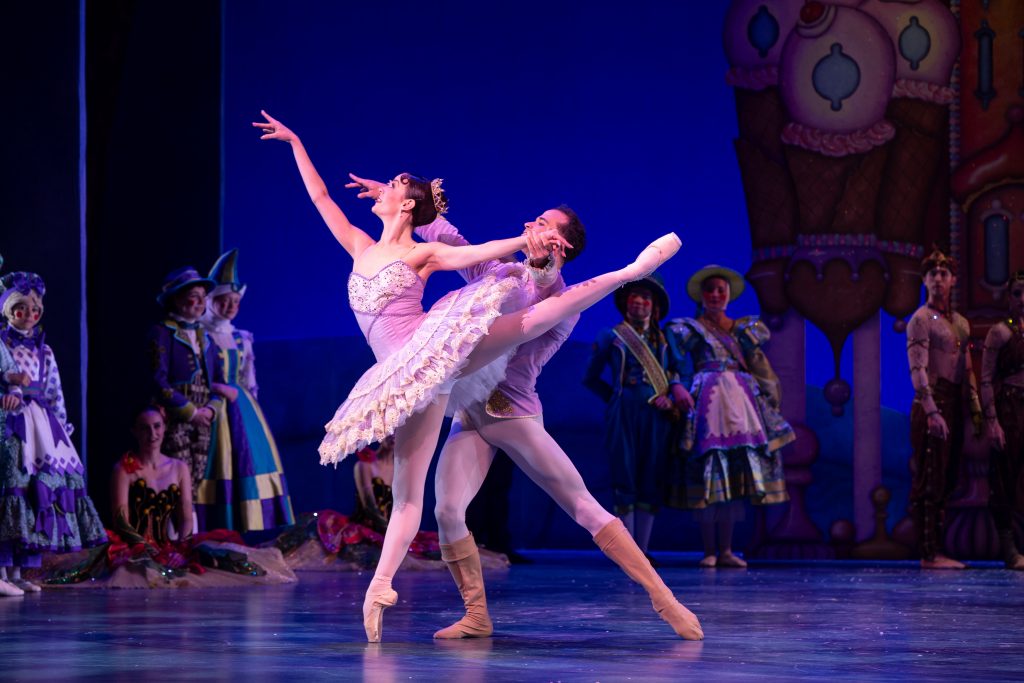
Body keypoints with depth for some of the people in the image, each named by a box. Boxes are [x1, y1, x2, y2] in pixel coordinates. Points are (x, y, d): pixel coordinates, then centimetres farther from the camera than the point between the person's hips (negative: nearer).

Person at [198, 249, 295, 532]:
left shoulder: (241, 339, 14)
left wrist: (251, 409, 13)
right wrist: (218, 389, -18)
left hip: (243, 410, 6)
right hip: (213, 408, -6)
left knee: (250, 463, 0)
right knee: (219, 469, -10)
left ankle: (251, 529, 2)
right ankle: (220, 533, -9)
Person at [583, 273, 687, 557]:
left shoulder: (663, 339, 15)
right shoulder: (611, 336, 7)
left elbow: (675, 370, 14)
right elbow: (591, 378, 9)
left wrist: (676, 386, -7)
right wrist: (617, 397, 4)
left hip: (656, 416, 3)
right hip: (624, 415, -3)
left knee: (651, 482, 0)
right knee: (626, 482, -6)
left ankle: (643, 552, 3)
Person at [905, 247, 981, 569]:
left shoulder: (961, 323, 19)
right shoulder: (921, 320, -6)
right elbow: (918, 369, -15)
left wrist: (976, 409, 13)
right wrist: (931, 412, -24)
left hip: (954, 407, 8)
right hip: (931, 406, -8)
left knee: (945, 482, 9)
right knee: (929, 482, -8)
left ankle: (938, 550, 14)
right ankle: (929, 554, -8)